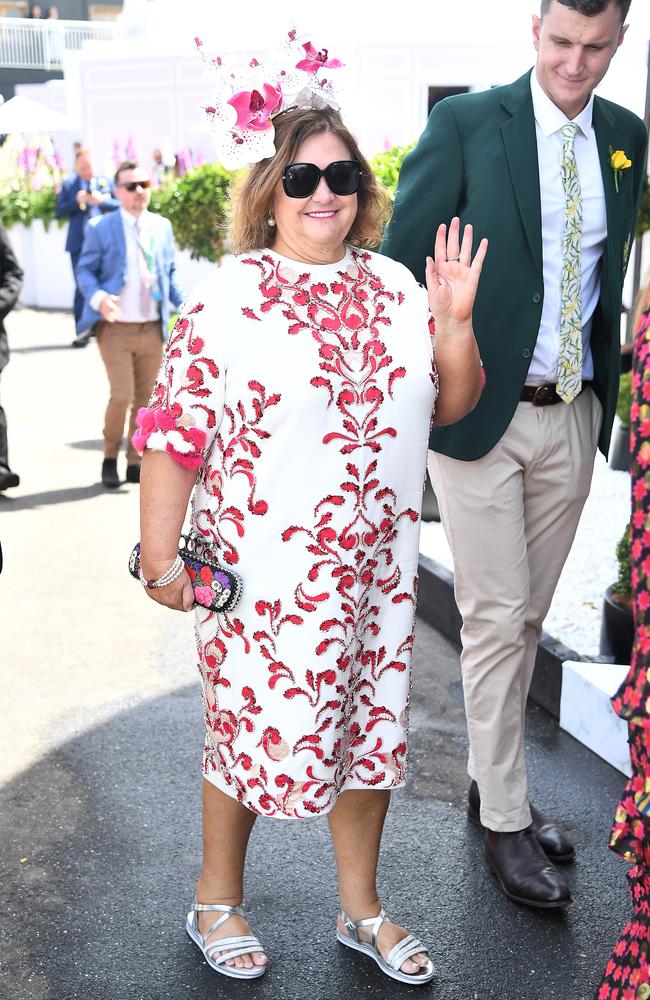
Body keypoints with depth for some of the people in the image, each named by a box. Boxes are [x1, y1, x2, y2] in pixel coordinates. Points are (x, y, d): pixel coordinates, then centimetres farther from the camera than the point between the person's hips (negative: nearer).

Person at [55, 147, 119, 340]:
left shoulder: (105, 181, 9)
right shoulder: (68, 183, 7)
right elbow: (59, 211, 3)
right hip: (79, 243, -1)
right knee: (81, 286, -2)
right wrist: (77, 202, -13)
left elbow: (119, 205, 7)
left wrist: (101, 201, -10)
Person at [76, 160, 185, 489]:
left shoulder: (162, 226, 11)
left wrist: (184, 305, 1)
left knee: (145, 399, 8)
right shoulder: (101, 228, -1)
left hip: (152, 329, 4)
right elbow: (85, 271, 0)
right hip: (116, 329, -4)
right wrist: (98, 299, -19)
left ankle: (135, 462, 20)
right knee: (122, 396, -13)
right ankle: (110, 458, 9)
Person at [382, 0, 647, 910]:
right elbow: (403, 260, -6)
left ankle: (489, 779, 32)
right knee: (496, 620, 1)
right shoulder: (465, 123, -6)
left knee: (528, 618, 14)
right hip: (480, 414, -5)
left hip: (575, 417, 5)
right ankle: (506, 820, 15)